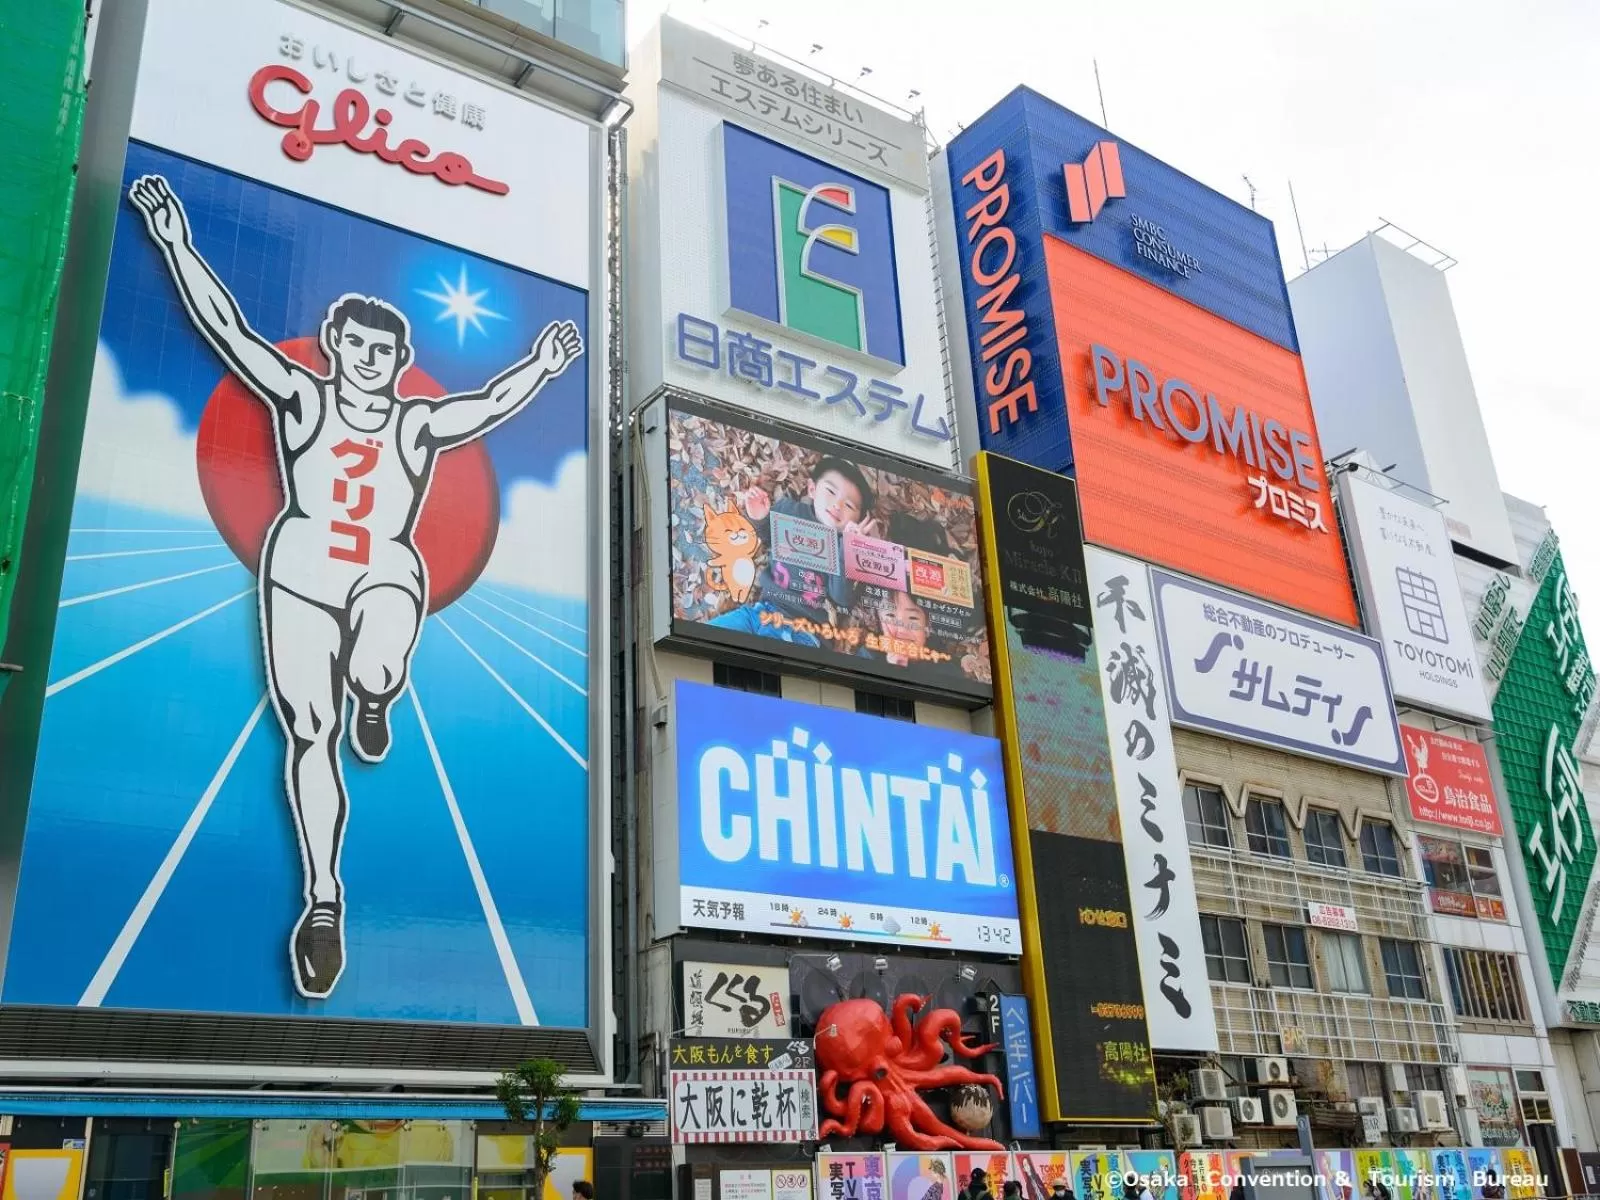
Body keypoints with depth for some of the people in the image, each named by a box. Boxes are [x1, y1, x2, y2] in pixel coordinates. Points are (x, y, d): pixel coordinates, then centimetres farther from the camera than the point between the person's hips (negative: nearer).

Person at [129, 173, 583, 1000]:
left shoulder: (419, 425, 4)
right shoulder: (301, 399, 3)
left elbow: (490, 404, -6)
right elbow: (229, 330, -3)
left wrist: (539, 368, -21)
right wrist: (177, 244, -10)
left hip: (388, 575, 0)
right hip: (301, 575, 1)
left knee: (373, 673, -34)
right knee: (311, 733, -4)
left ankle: (373, 702, 7)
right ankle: (323, 898, 4)